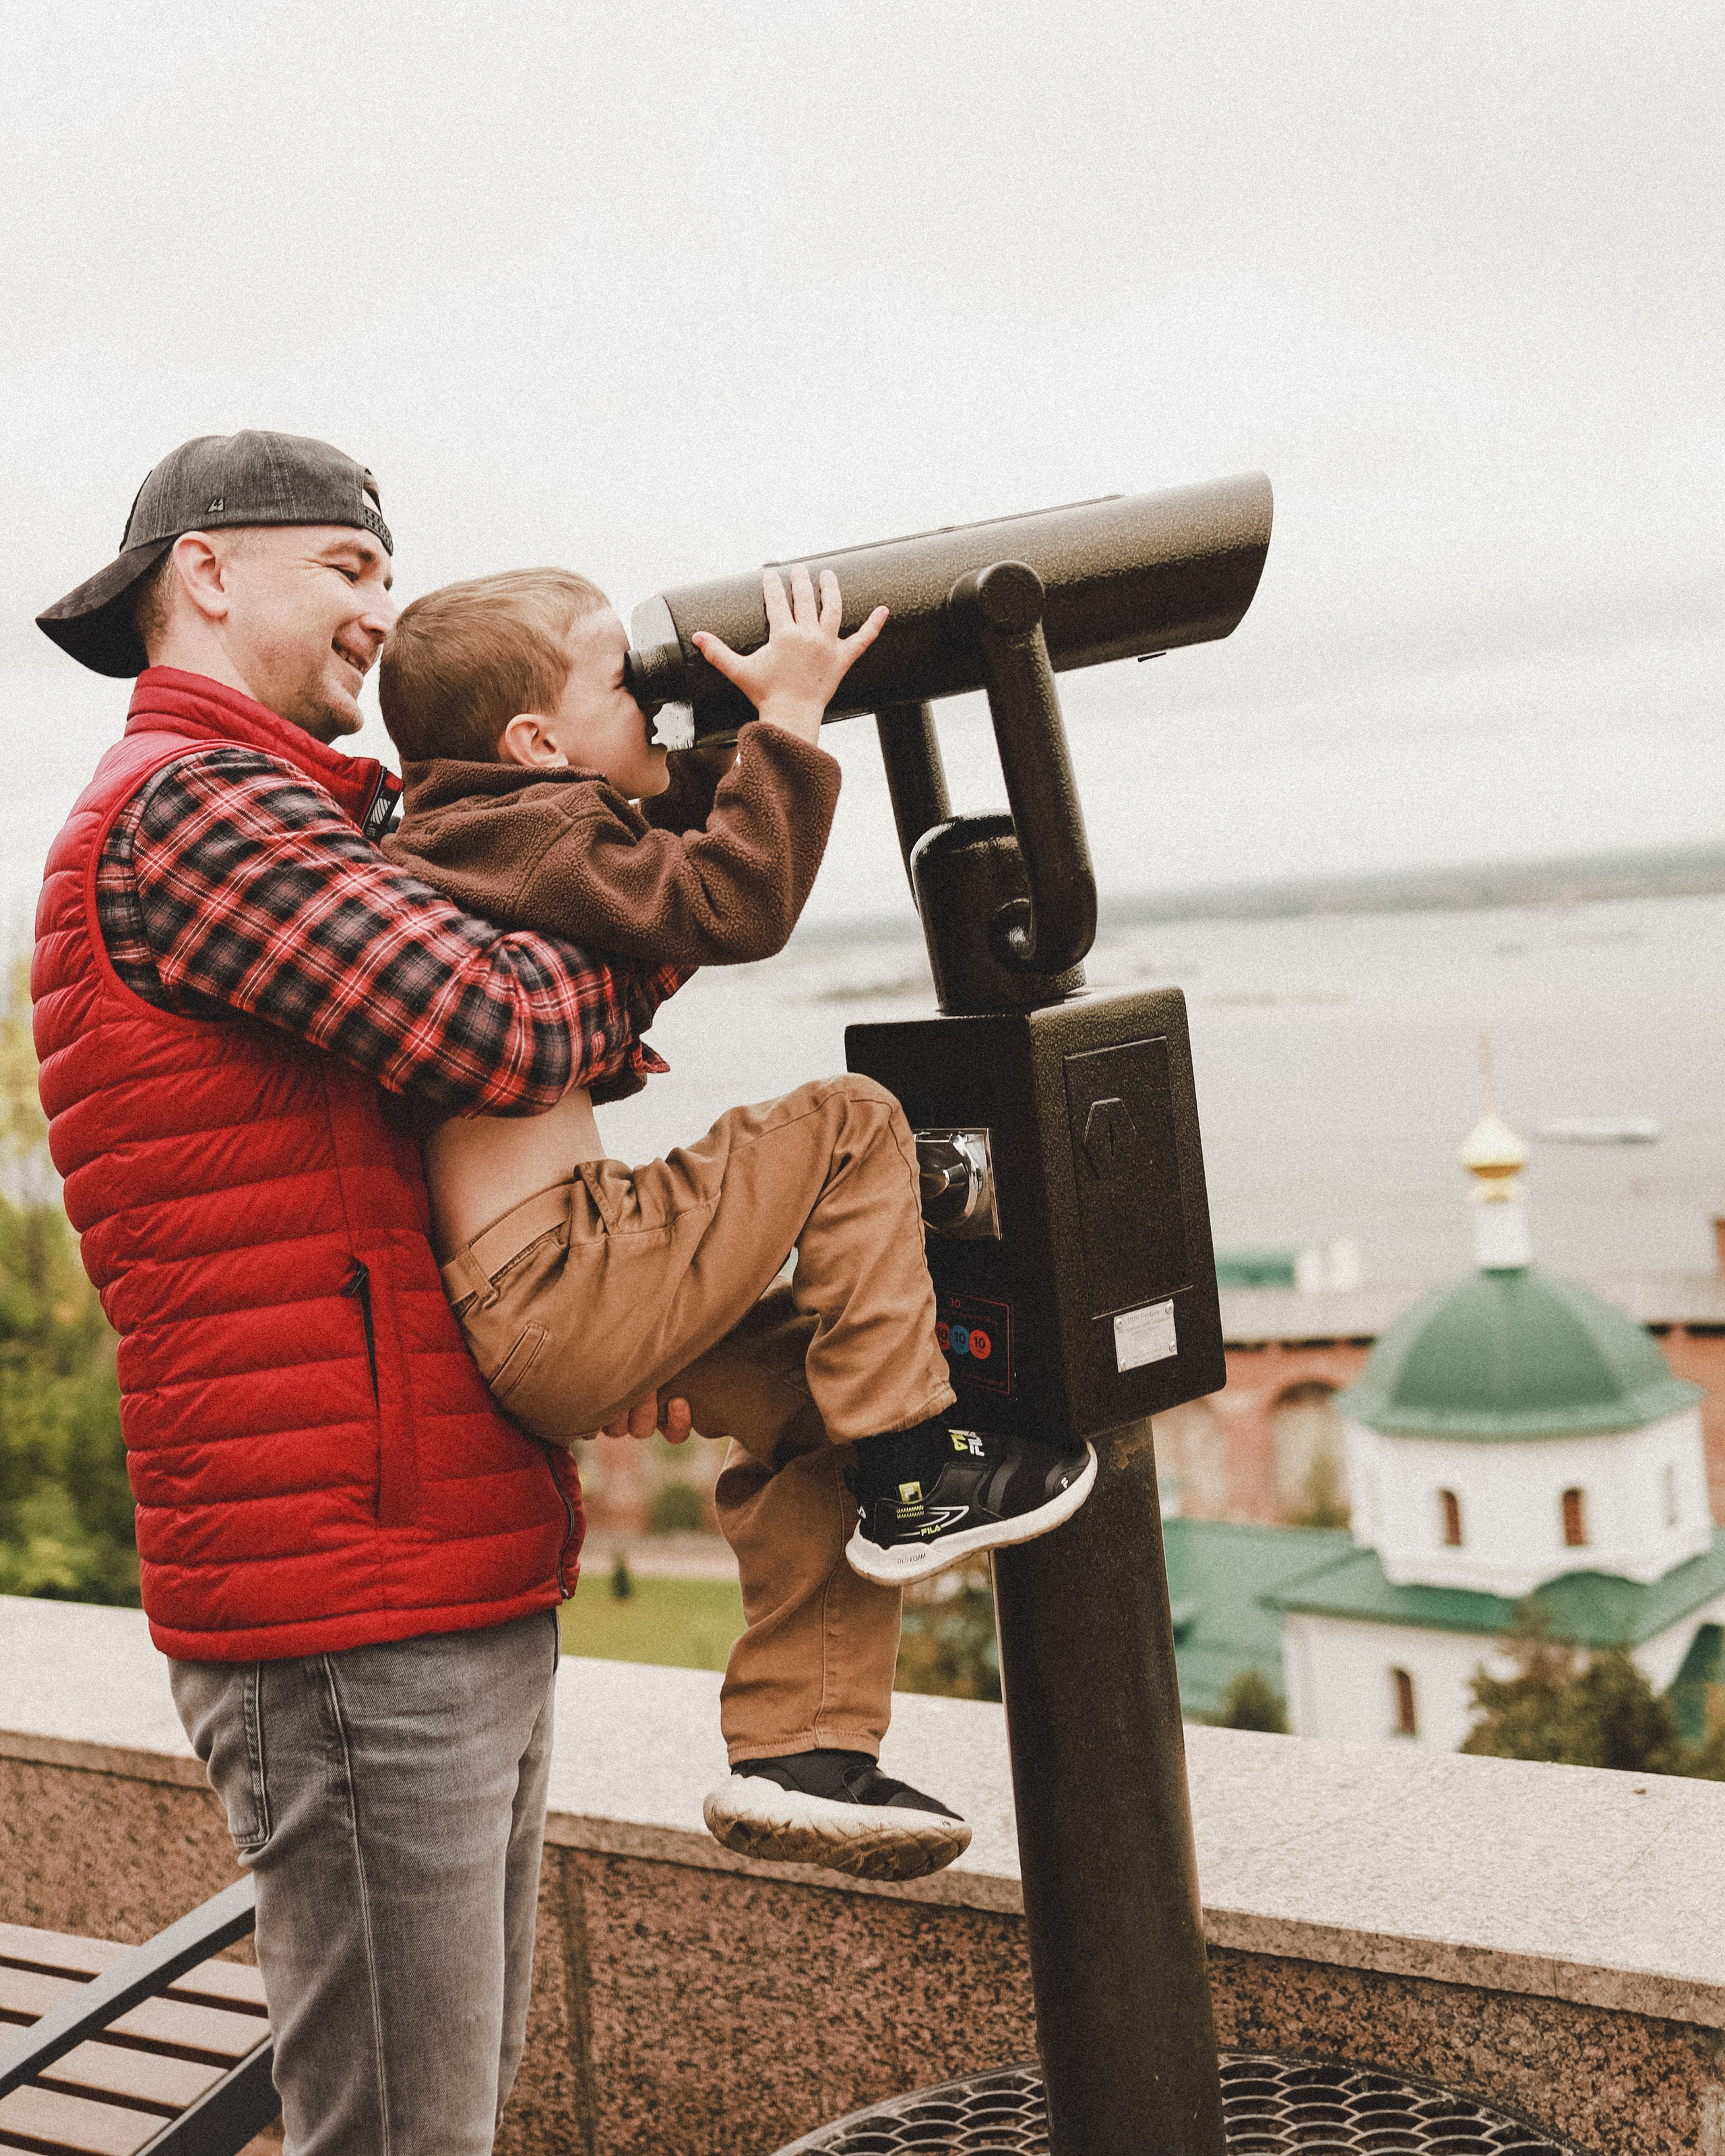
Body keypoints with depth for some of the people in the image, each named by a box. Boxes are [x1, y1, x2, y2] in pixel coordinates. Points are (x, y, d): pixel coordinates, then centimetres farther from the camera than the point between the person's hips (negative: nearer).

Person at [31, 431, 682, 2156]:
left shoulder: (275, 816, 23)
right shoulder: (185, 806, -10)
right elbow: (499, 1027, -21)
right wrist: (641, 944, -1)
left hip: (464, 1586, 10)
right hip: (349, 1616, -10)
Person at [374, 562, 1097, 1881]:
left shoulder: (462, 834, 22)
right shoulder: (534, 832, -10)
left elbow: (678, 844, 34)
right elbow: (730, 907, -17)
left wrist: (737, 733, 24)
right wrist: (791, 716, -9)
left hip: (516, 1316, 11)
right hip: (552, 1293, -11)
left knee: (803, 1396, 16)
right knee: (847, 1128, -7)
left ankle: (800, 1749, 16)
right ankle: (914, 1477, 0)